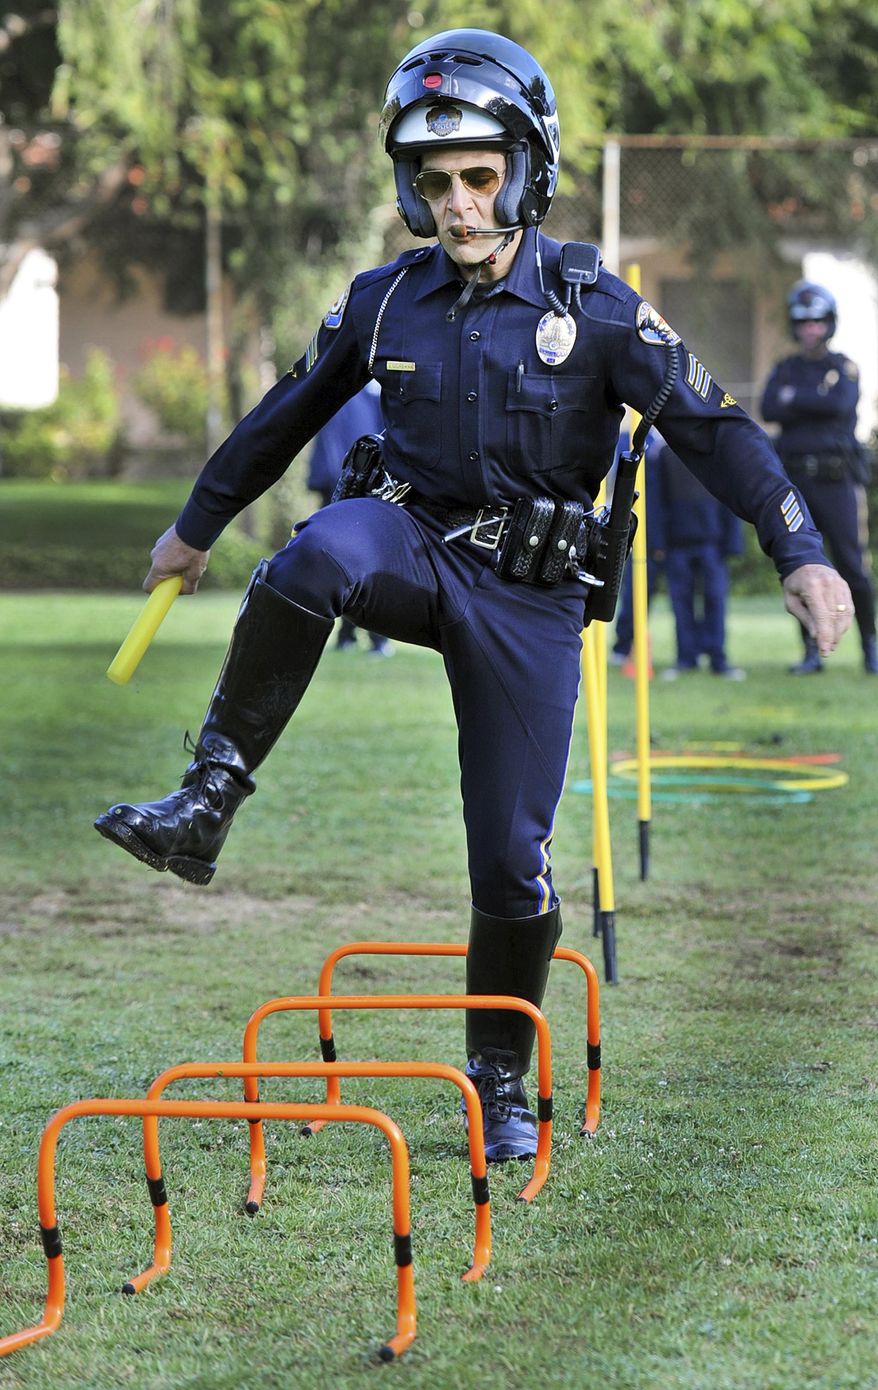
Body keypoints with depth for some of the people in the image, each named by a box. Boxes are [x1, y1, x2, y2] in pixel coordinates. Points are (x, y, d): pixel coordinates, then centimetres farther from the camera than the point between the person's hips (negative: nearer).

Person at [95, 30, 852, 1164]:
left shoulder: (592, 307, -8)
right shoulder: (384, 301, 1)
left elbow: (712, 428, -9)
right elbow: (285, 417, 15)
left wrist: (799, 552, -20)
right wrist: (196, 525, 25)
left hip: (528, 598, -1)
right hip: (417, 548, 1)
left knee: (512, 859, -2)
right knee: (321, 551, -36)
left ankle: (501, 1089, 18)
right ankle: (203, 810, -33)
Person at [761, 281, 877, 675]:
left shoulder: (844, 367, 6)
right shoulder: (784, 371, 12)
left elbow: (842, 403, -15)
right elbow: (768, 411, -7)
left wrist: (795, 399, -7)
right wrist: (819, 405, -12)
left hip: (837, 482, -2)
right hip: (795, 483, 2)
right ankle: (812, 653, 6)